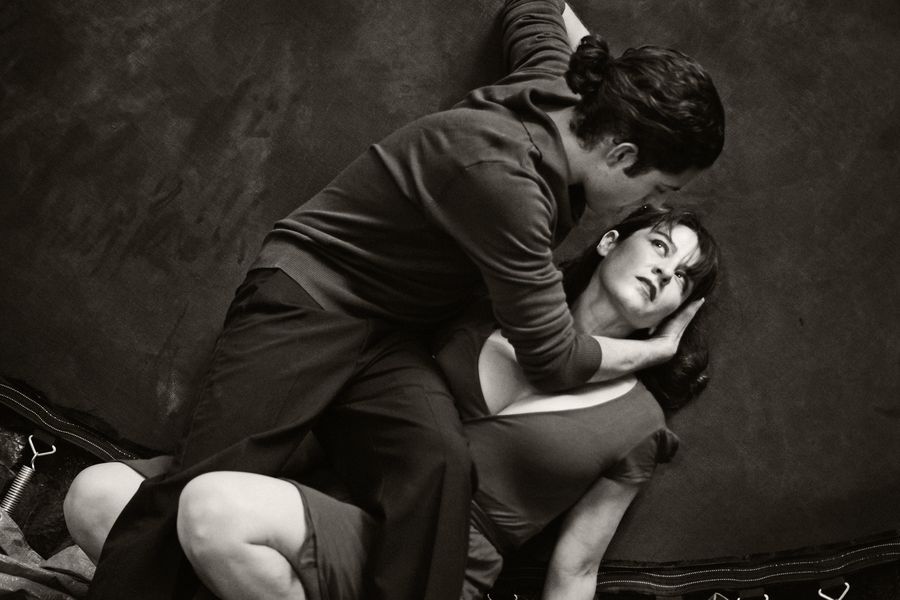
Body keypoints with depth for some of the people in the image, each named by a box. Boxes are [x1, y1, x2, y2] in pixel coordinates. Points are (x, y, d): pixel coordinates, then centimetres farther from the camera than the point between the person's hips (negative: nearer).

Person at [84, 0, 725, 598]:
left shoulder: (555, 87, -3)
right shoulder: (502, 175, -29)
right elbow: (551, 357, -20)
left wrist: (608, 75, 21)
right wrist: (658, 349, -4)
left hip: (392, 333, 8)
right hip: (311, 295, -7)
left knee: (440, 464, -23)